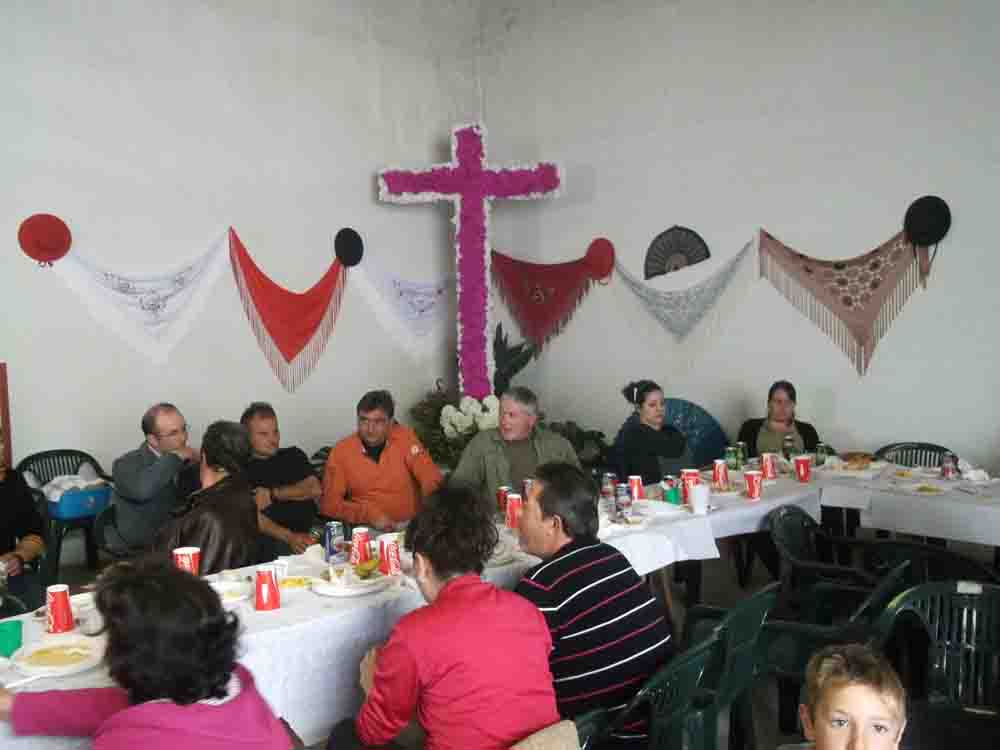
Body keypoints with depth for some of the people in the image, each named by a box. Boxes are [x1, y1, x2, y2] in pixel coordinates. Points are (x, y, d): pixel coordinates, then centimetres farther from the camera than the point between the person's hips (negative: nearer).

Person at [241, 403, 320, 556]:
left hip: (310, 531, 4)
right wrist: (289, 537, -20)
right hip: (271, 538, -4)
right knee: (282, 548, -34)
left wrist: (273, 494, -2)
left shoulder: (294, 455, 21)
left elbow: (315, 490, 6)